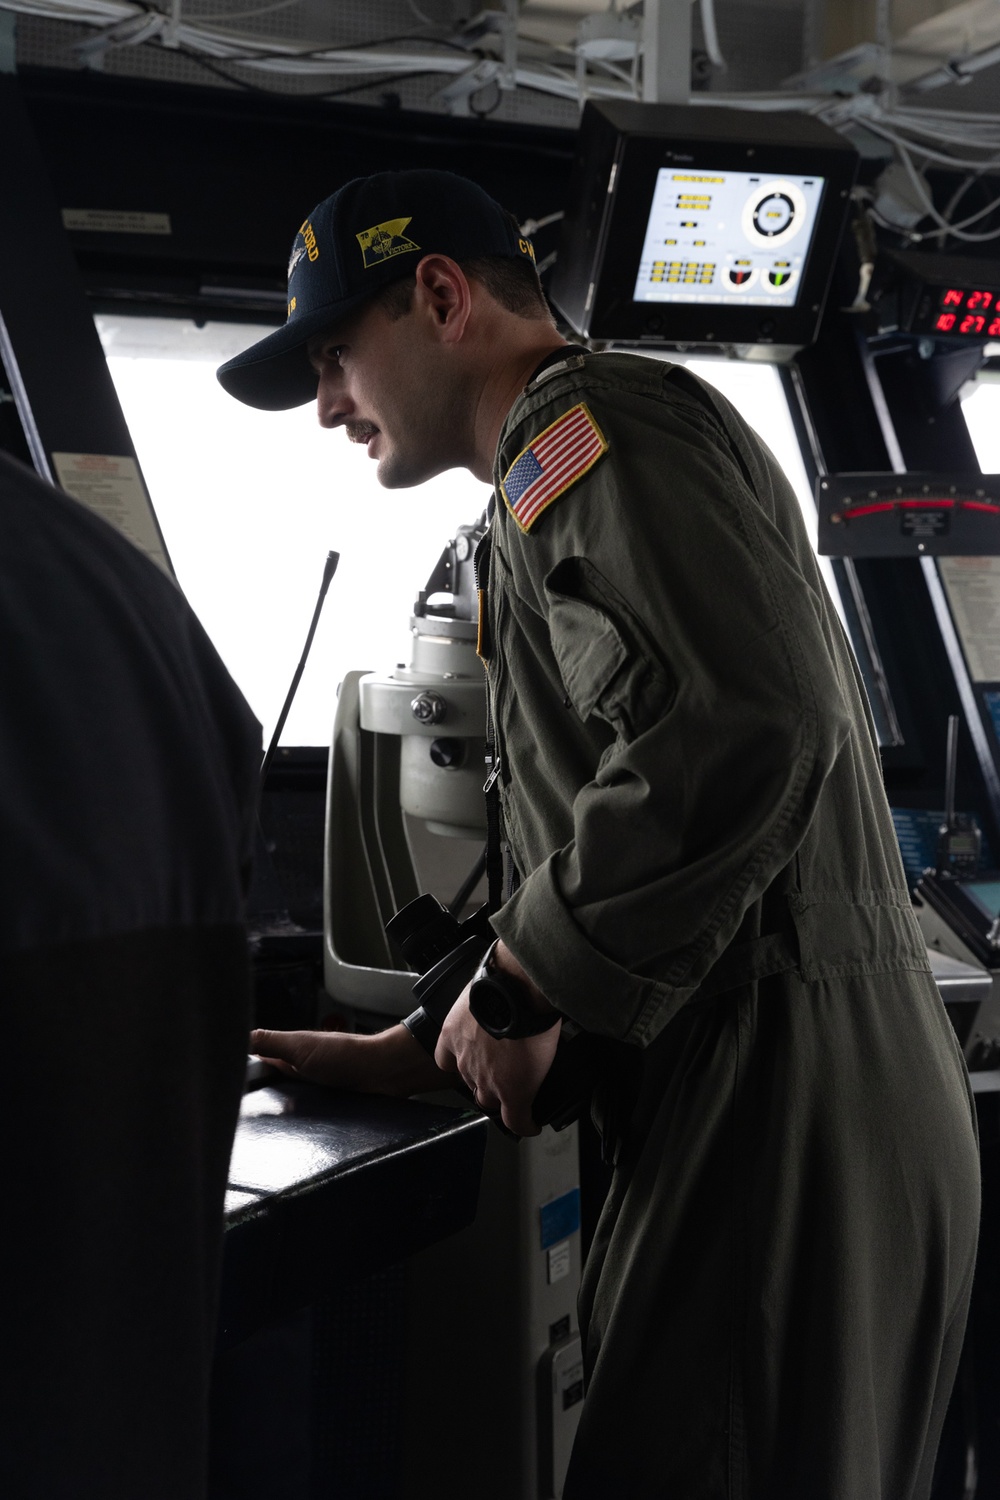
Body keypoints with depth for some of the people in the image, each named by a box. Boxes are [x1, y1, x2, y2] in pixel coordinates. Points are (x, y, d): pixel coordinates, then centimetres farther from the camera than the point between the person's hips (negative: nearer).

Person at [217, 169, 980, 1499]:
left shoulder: (593, 423, -8)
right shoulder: (567, 493, 25)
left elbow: (750, 728, -26)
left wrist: (516, 986, -15)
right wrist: (414, 1049, 23)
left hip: (780, 1116, -10)